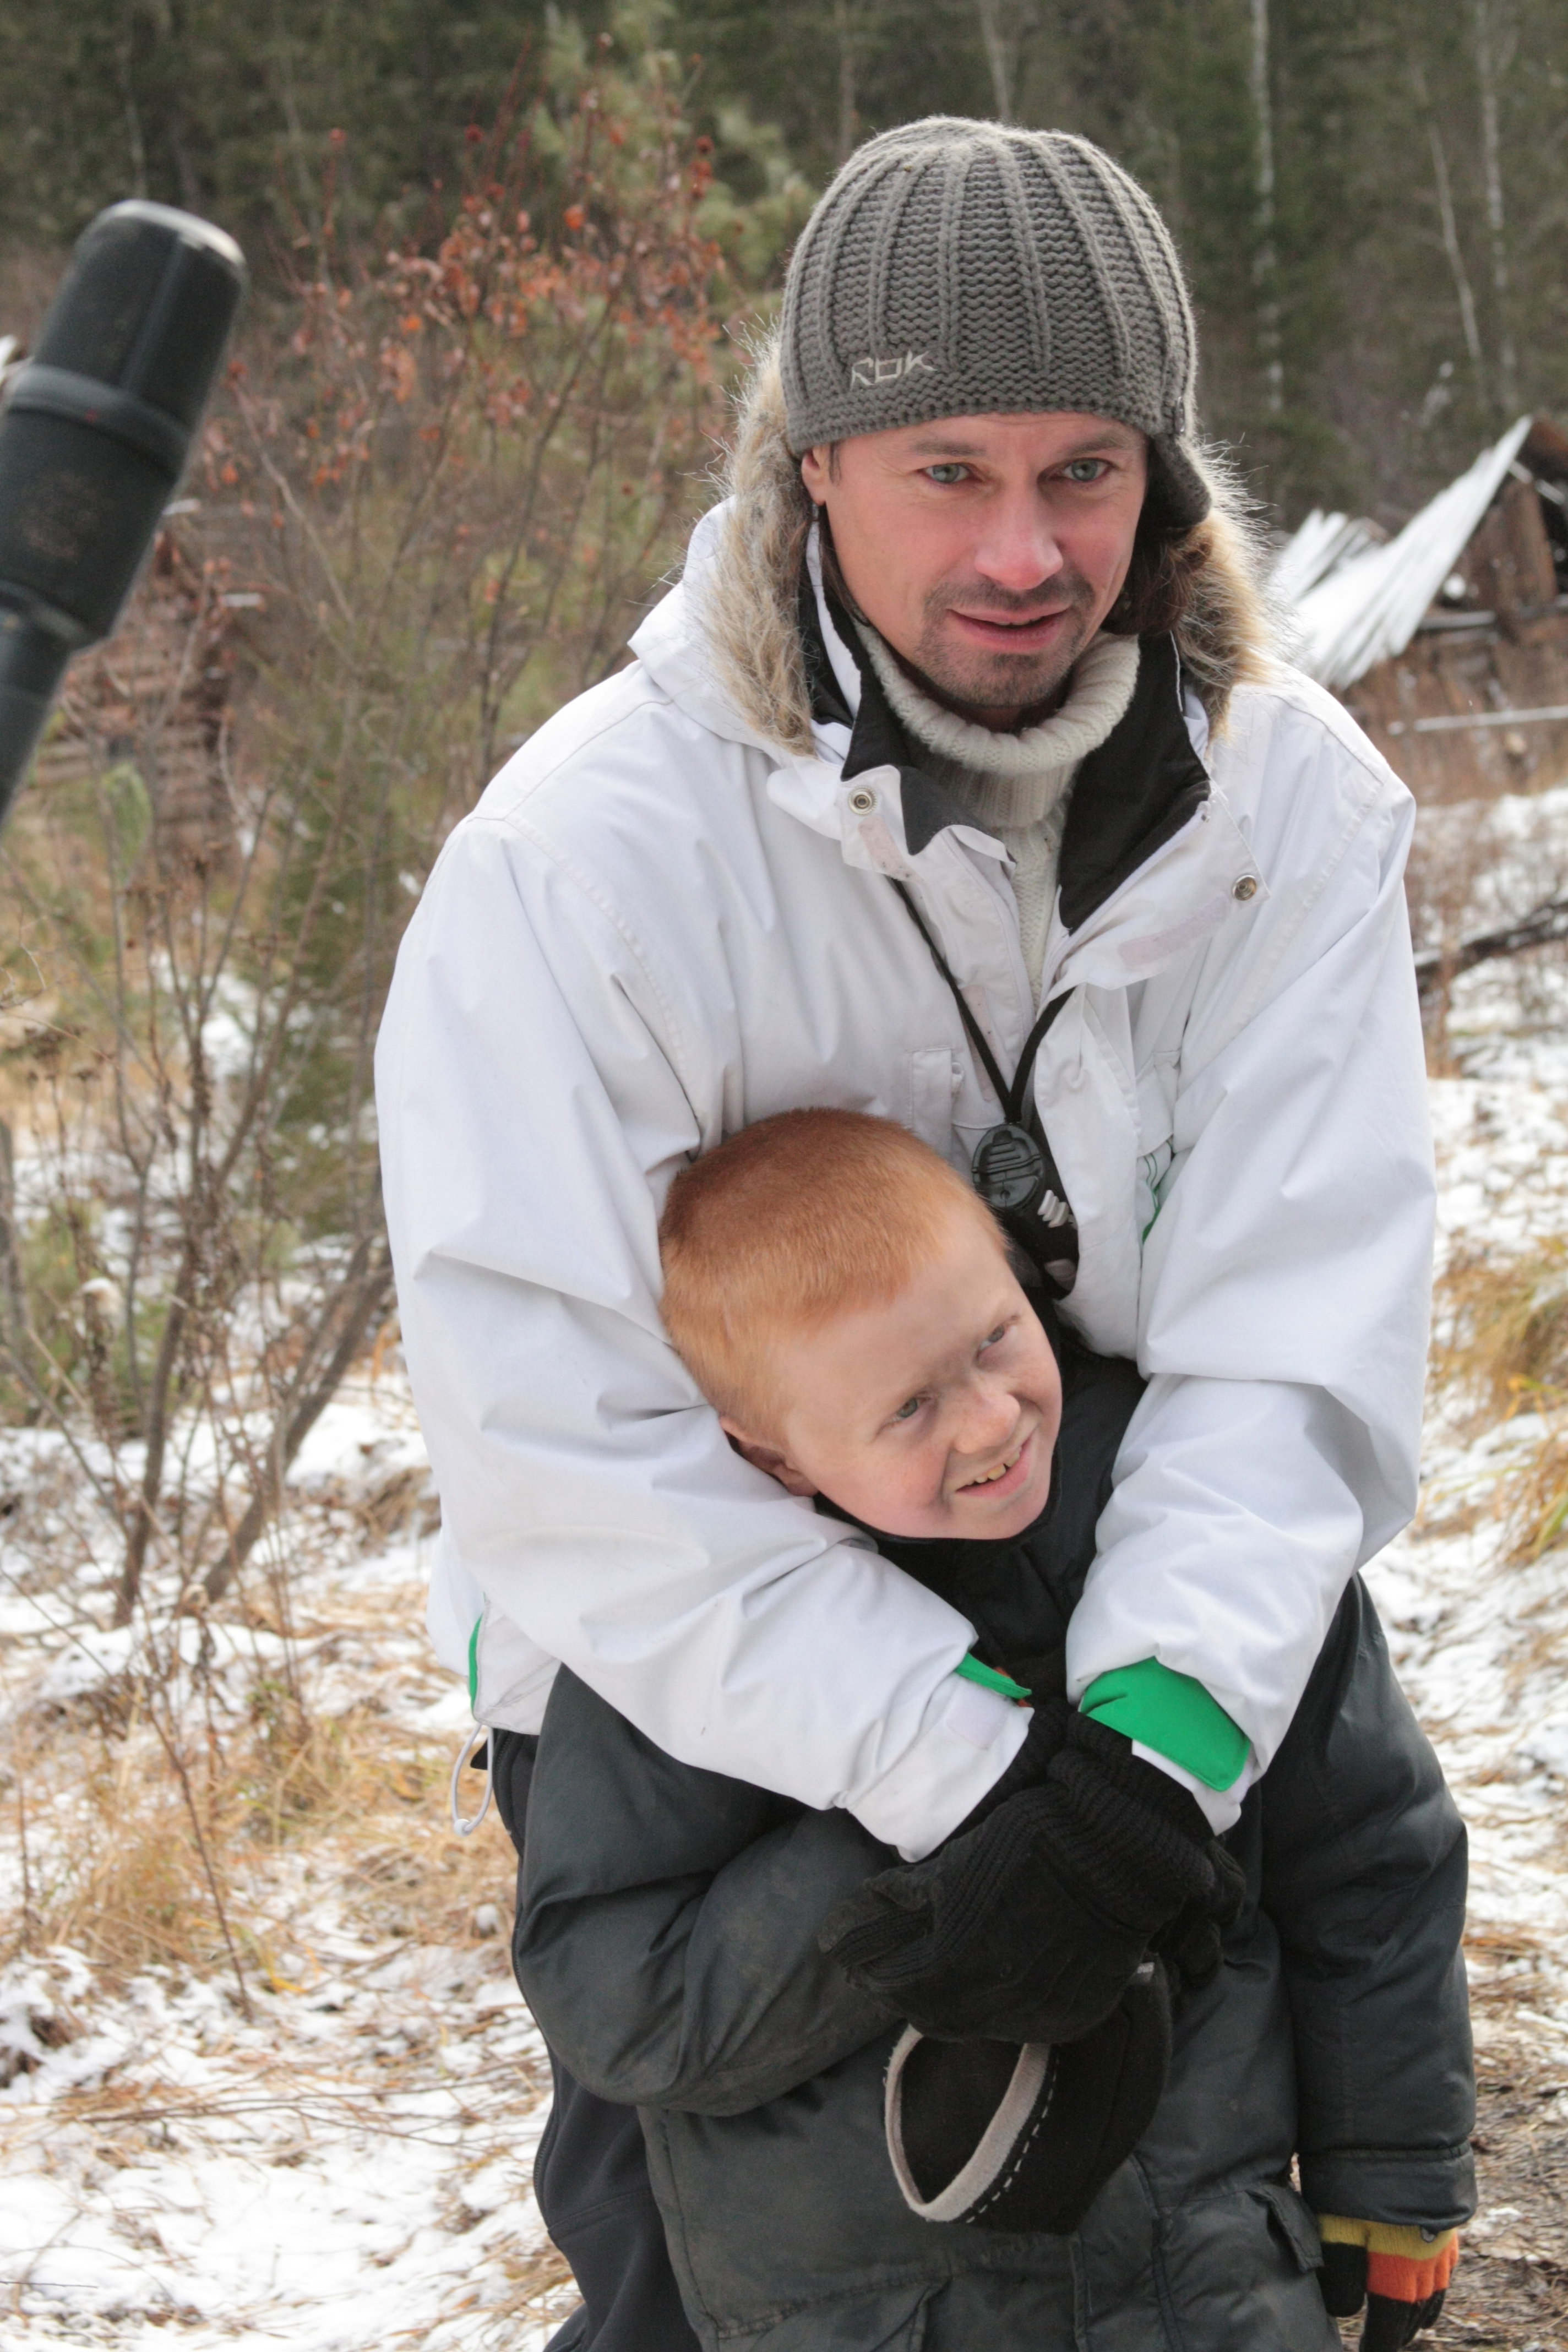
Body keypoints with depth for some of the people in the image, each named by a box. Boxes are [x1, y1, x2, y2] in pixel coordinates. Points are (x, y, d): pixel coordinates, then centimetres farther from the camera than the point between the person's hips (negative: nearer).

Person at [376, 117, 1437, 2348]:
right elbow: (559, 1432, -31)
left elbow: (1296, 1321, -20)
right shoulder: (583, 855, -27)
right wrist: (968, 1774, -35)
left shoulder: (1292, 801, -15)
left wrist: (1166, 1722, -36)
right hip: (682, 1677, -3)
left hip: (1141, 1634, 4)